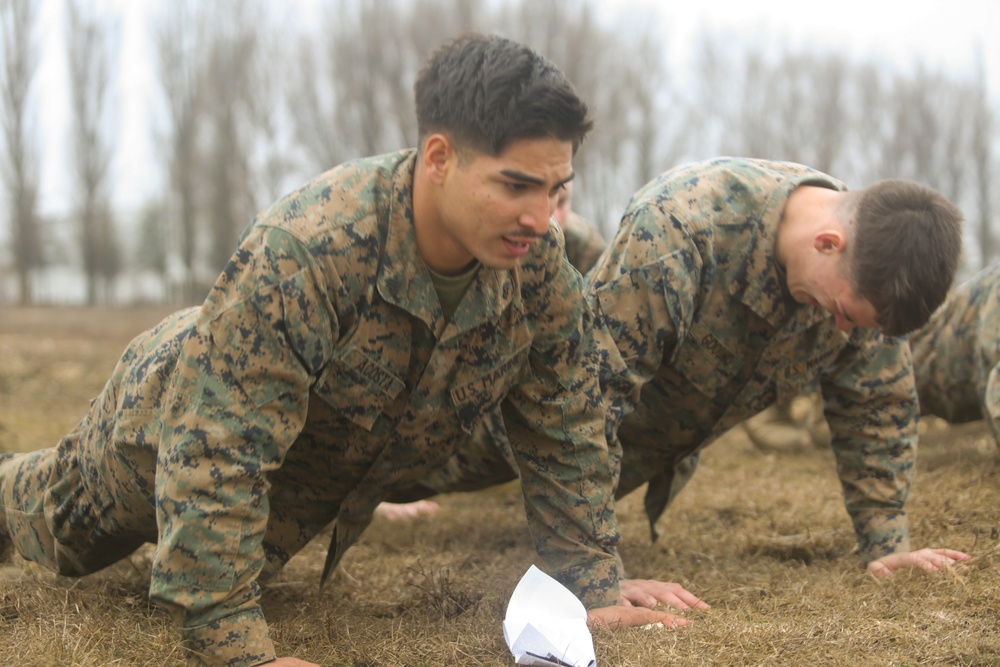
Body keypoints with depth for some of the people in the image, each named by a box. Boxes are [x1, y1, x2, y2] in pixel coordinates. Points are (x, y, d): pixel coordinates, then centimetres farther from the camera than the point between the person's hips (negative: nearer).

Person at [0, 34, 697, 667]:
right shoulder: (300, 254, -48)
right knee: (65, 529, 26)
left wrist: (596, 589, -17)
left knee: (249, 553, 36)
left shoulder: (540, 264, -30)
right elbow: (216, 459, -47)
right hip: (178, 415, -4)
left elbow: (566, 435, -16)